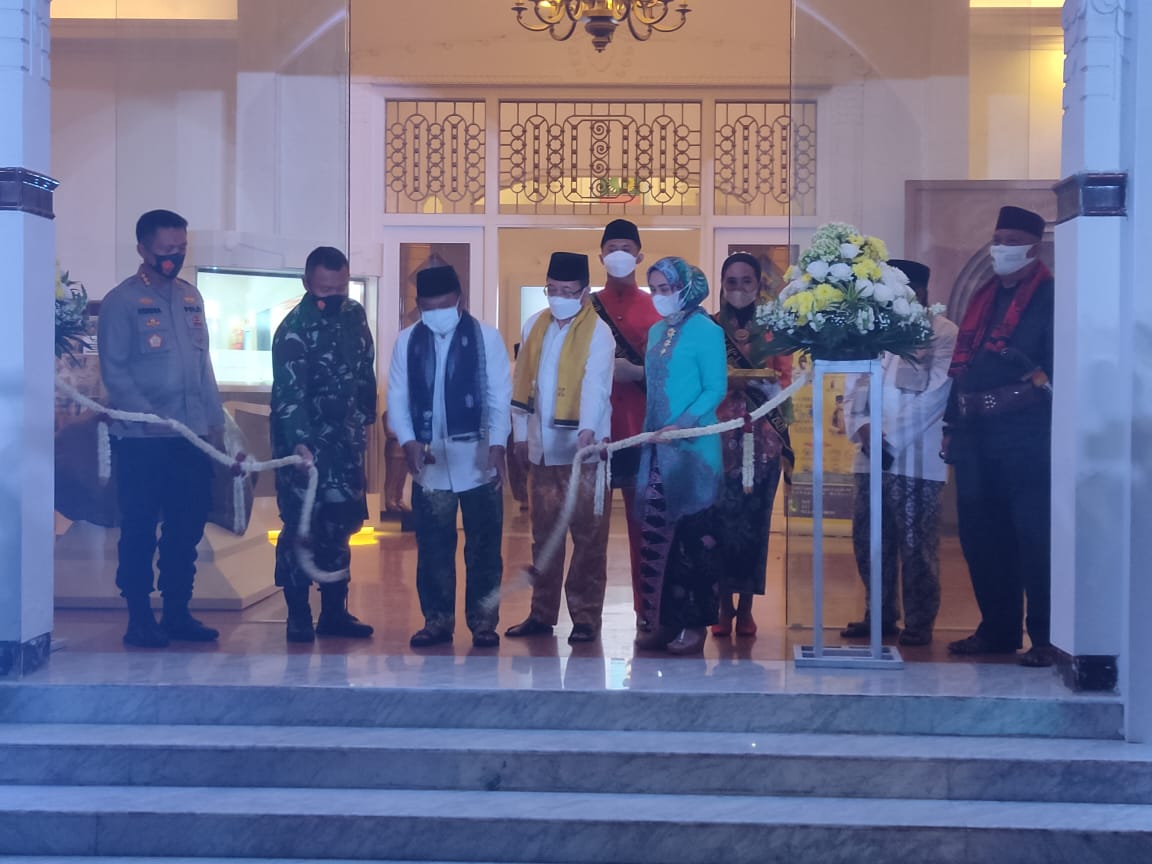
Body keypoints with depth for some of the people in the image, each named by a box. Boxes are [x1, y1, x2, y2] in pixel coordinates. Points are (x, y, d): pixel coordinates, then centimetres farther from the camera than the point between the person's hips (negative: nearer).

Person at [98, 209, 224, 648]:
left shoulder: (191, 297, 13)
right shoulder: (122, 300, -4)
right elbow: (113, 370, -9)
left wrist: (215, 419, 10)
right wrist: (151, 418, -17)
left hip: (192, 435, 5)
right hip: (142, 439, -5)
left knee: (188, 527, 8)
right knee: (140, 529, 1)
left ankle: (177, 612, 18)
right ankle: (139, 619, 8)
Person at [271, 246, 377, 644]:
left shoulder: (355, 315, 3)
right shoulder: (294, 329, -17)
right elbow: (288, 393, -25)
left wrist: (365, 419, 16)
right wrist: (300, 444, -35)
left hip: (344, 440, 6)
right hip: (304, 442, -6)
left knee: (339, 525, 8)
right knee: (300, 526, -3)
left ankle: (334, 611, 16)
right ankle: (298, 616, 5)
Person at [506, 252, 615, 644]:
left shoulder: (598, 333, -8)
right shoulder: (534, 326, 9)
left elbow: (595, 385, -22)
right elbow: (523, 383, 13)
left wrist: (588, 430, -36)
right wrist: (521, 433, 11)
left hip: (582, 450, -6)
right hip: (542, 447, 6)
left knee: (588, 537, -1)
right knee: (543, 534, 12)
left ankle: (585, 617, 4)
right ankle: (542, 613, 19)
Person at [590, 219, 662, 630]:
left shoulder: (655, 308, 7)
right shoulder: (587, 308, 9)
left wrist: (638, 372, -11)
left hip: (641, 427, 0)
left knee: (643, 518, 1)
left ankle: (646, 606, 6)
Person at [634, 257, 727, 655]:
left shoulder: (704, 330, -6)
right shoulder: (656, 332, 15)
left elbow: (716, 388, -10)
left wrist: (681, 425, -21)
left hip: (693, 447, -7)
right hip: (657, 448, 7)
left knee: (694, 535, -3)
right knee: (657, 533, 5)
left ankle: (695, 623, 2)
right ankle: (663, 619, 11)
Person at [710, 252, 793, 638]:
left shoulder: (773, 330, 8)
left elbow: (785, 383, 6)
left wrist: (757, 385, -13)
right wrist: (729, 382, -17)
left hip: (763, 437, 1)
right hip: (719, 434, -1)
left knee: (755, 517, 2)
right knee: (721, 516, -4)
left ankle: (746, 607, 10)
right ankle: (723, 606, 4)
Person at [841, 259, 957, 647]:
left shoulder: (944, 335, -4)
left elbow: (933, 397, -12)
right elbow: (855, 385, 11)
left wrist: (891, 439, -14)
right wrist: (862, 427, -7)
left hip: (916, 458, -6)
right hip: (872, 456, 6)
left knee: (916, 545, -1)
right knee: (869, 540, 9)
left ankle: (919, 623, 9)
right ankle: (880, 615, 21)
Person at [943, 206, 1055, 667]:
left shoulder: (1050, 298, -3)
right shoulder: (983, 297, 19)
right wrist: (953, 425, 17)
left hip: (1027, 436, -7)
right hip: (977, 435, 8)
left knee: (1033, 537, -7)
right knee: (981, 536, 10)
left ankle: (1046, 638, -2)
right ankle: (997, 629, 20)